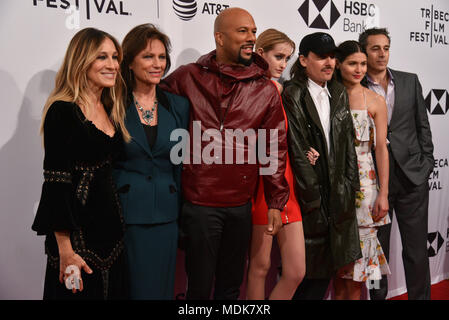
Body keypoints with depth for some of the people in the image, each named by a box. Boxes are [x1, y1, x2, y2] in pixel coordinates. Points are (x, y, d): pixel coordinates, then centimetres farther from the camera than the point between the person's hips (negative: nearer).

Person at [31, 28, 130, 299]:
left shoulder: (110, 109, 9)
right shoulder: (62, 112, -14)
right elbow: (56, 182, -17)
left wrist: (117, 223, 11)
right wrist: (65, 250, -19)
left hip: (111, 226, 7)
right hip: (79, 231, -7)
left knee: (115, 291, 16)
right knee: (81, 291, 5)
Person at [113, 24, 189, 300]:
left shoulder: (178, 105, 7)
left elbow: (181, 164, 10)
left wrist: (182, 214, 8)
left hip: (165, 214, 3)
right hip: (124, 213, -3)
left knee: (160, 286, 11)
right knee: (129, 287, 7)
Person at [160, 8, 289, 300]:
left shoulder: (266, 91, 6)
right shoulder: (186, 78, -1)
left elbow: (275, 149, 8)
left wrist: (276, 203, 5)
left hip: (241, 206, 3)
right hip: (199, 202, -2)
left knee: (231, 286, 16)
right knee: (200, 286, 8)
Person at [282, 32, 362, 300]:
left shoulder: (339, 93, 10)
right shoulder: (292, 96, -11)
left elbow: (348, 142, 12)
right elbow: (298, 151, -14)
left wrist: (351, 185, 5)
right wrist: (314, 198, -13)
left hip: (338, 192, 6)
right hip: (309, 192, -6)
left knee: (329, 265, 12)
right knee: (309, 265, 3)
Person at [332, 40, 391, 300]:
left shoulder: (375, 101, 0)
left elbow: (381, 147, -2)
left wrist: (383, 194, -6)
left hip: (363, 181, -1)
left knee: (358, 246, 4)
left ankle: (354, 295, 18)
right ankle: (338, 295, 23)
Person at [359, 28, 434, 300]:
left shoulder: (410, 81, 9)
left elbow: (423, 125, 11)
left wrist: (427, 163, 4)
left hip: (412, 176, 2)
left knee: (417, 249, 6)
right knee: (377, 249, 9)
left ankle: (420, 296, 19)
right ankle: (378, 296, 23)